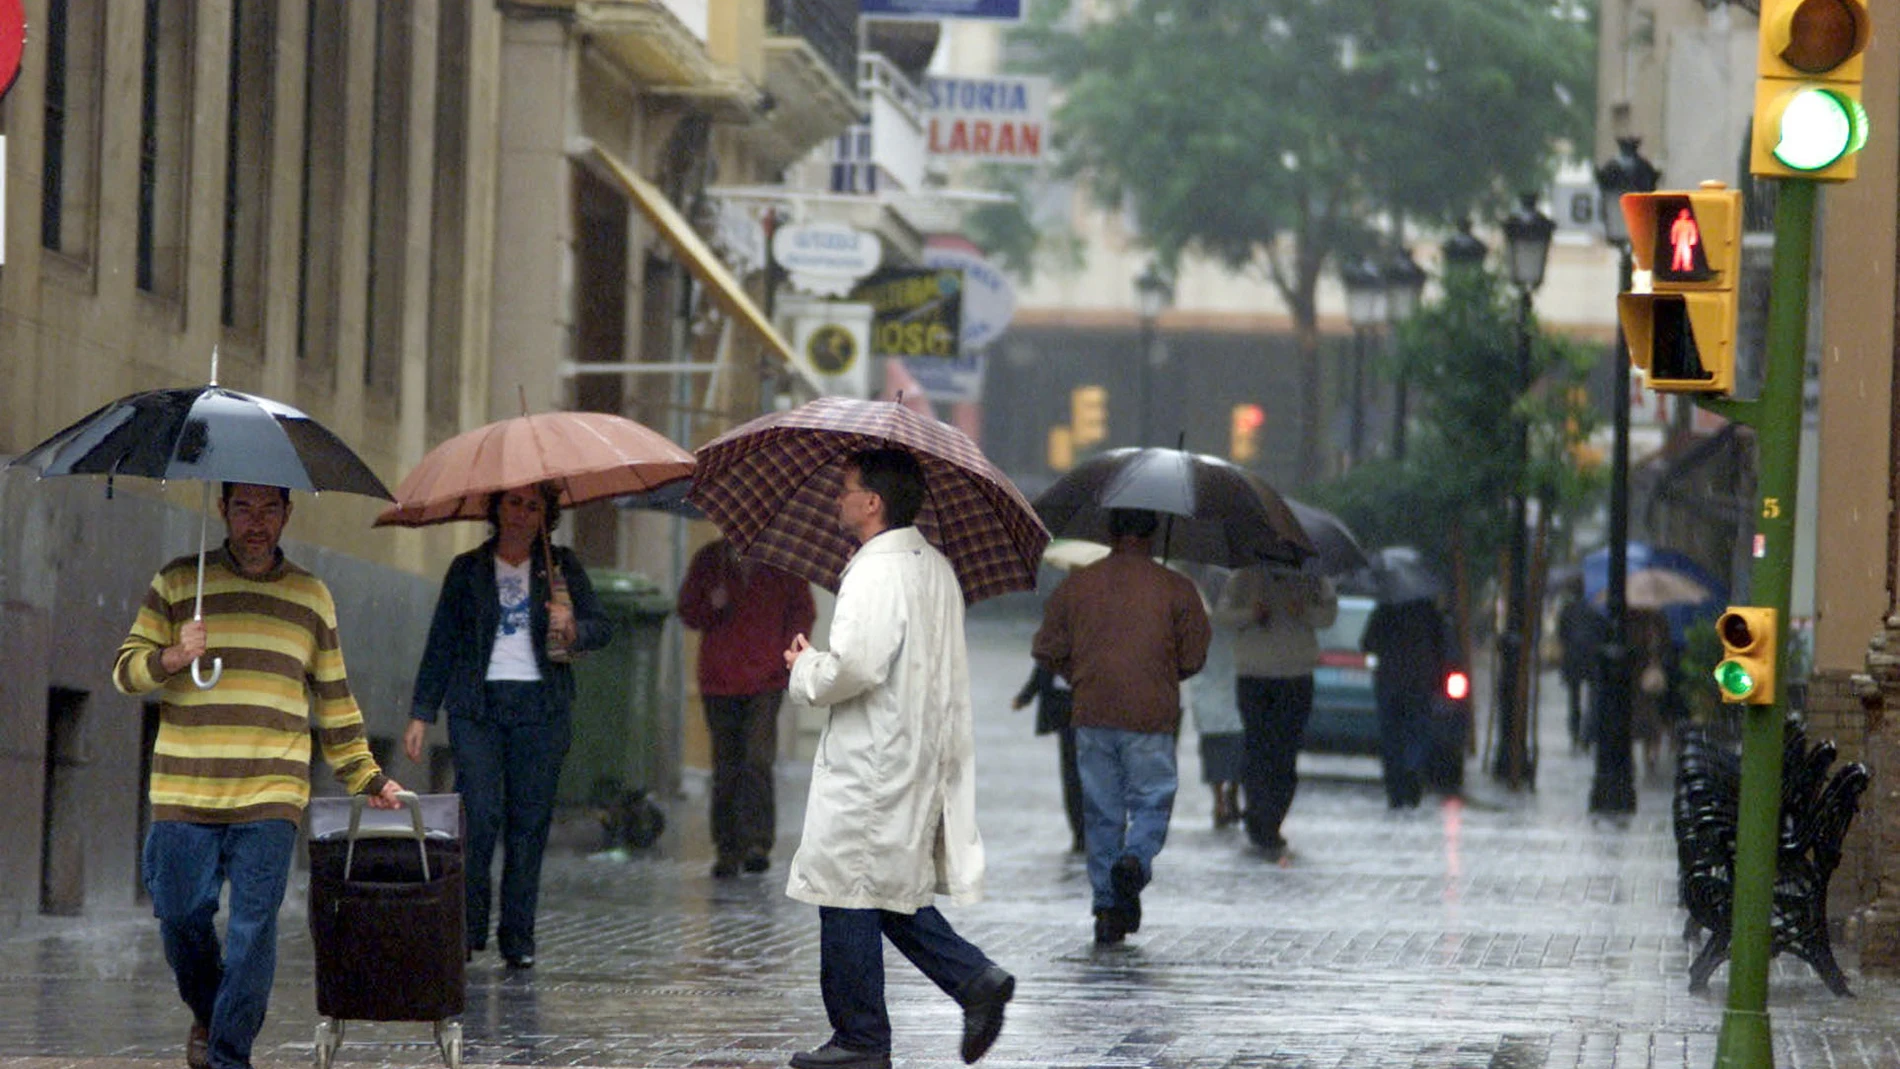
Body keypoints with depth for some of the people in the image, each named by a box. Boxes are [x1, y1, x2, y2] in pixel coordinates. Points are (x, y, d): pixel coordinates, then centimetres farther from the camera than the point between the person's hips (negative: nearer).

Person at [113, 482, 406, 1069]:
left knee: (254, 926, -9)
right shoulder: (176, 584, 8)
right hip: (184, 795, 0)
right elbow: (126, 670, 5)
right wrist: (173, 657, -15)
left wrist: (367, 778, 19)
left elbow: (334, 700, 21)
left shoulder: (311, 596, 14)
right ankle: (206, 1014, 29)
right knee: (180, 915, 0)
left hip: (270, 798, 0)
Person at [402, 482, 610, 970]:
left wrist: (573, 629, -17)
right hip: (477, 705, -1)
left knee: (530, 820, -1)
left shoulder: (562, 565, 11)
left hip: (540, 706, 1)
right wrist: (421, 714, 7)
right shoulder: (468, 569, 10)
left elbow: (601, 628, 6)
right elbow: (440, 644, 12)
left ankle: (518, 936, 6)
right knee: (480, 815, -12)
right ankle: (469, 925, 0)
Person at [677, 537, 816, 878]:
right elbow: (688, 610, 15)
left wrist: (789, 657, -3)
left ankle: (758, 844, -17)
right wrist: (712, 607, -8)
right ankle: (728, 849, 11)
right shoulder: (709, 560, 9)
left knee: (758, 760, -15)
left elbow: (802, 613, 11)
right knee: (725, 767, 5)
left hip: (766, 680, -2)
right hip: (719, 681, 2)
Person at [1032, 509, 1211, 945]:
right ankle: (1136, 861, -22)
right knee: (1151, 800, 8)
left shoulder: (1076, 585, 6)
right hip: (1152, 715, -2)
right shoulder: (1177, 589, 0)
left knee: (1101, 812, 9)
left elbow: (1047, 650, 7)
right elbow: (1193, 659, 1)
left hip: (1093, 714, 2)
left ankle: (1106, 909, 7)